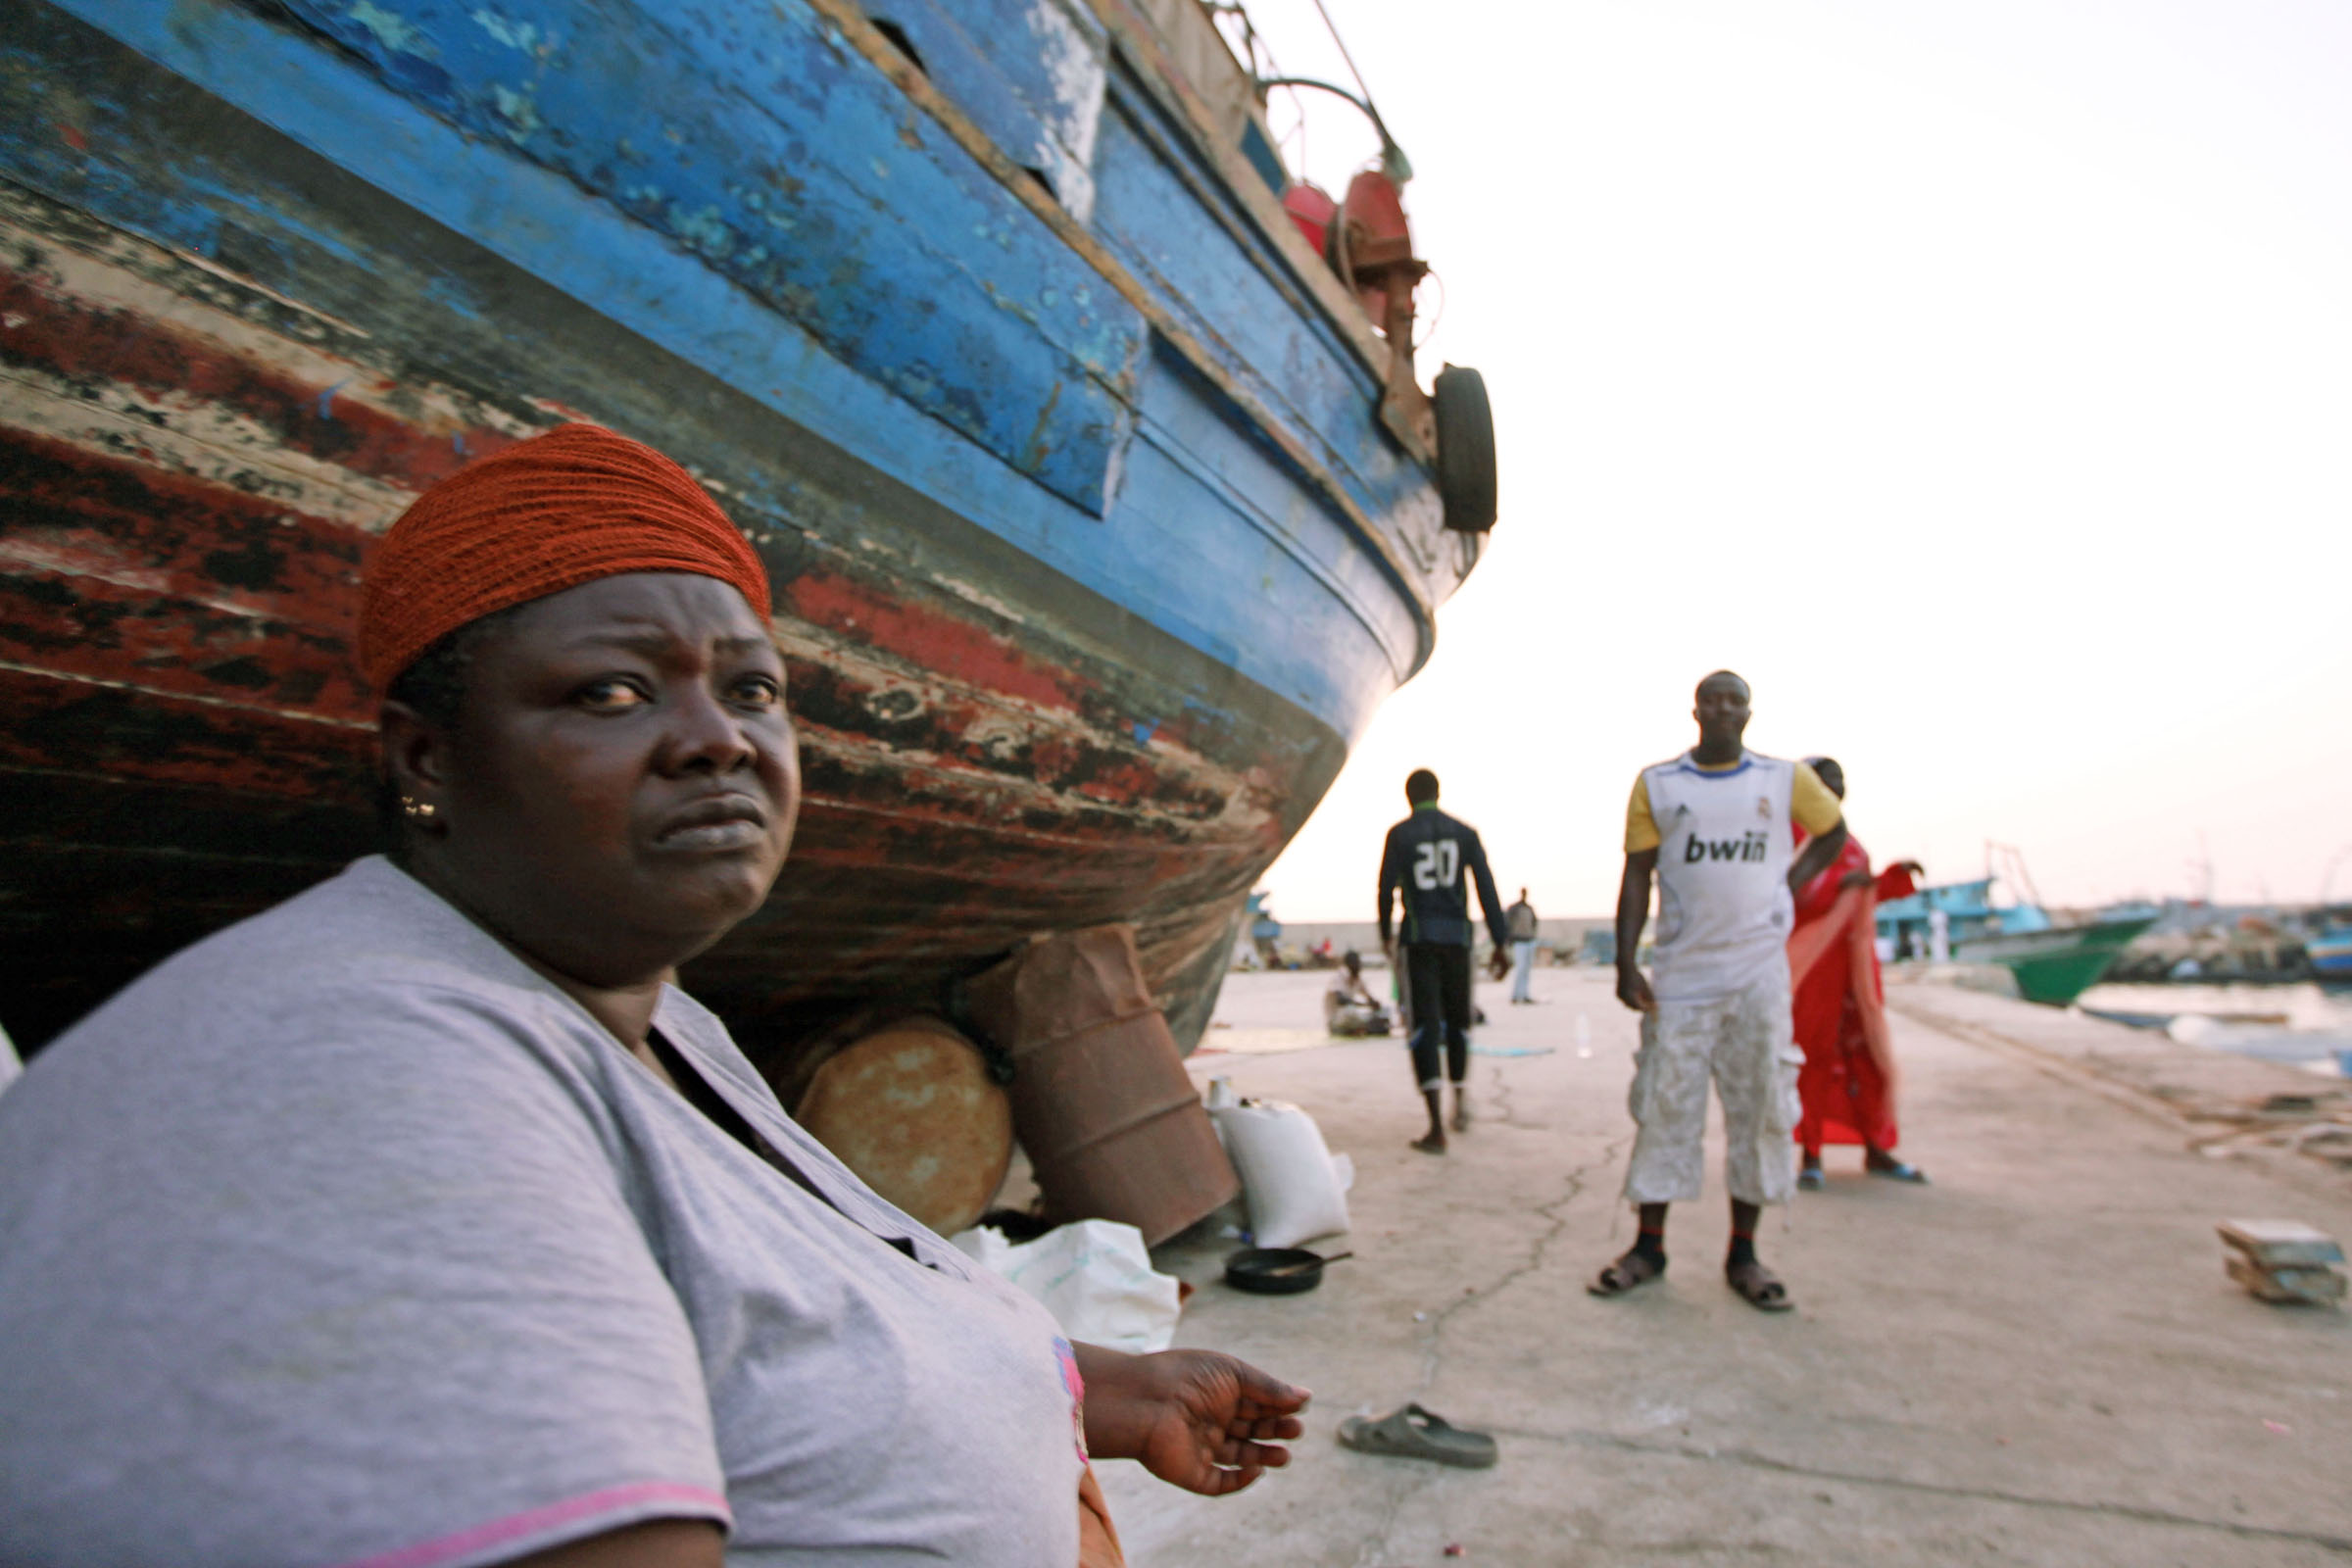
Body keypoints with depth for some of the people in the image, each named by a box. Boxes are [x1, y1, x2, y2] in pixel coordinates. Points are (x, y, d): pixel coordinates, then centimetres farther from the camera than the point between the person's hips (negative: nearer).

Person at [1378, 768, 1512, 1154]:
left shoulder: (1400, 835, 1)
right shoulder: (1464, 833, 7)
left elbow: (1387, 888, -1)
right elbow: (1486, 887, 1)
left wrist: (1387, 935, 15)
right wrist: (1502, 941, 1)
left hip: (1418, 939, -2)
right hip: (1457, 937, 3)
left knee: (1425, 1027, -4)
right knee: (1457, 1020, 20)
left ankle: (1437, 1127, -12)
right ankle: (1460, 1101, 30)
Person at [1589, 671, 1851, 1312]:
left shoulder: (1787, 779, 6)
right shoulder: (1656, 785, 4)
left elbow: (1832, 832, 23)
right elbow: (1637, 875, 2)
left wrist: (1786, 886, 7)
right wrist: (1626, 963, -5)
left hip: (1759, 971, 1)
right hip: (1680, 972, -1)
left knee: (1759, 1106, 3)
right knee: (1664, 1104, 1)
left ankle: (1742, 1254, 16)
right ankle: (1649, 1247, 13)